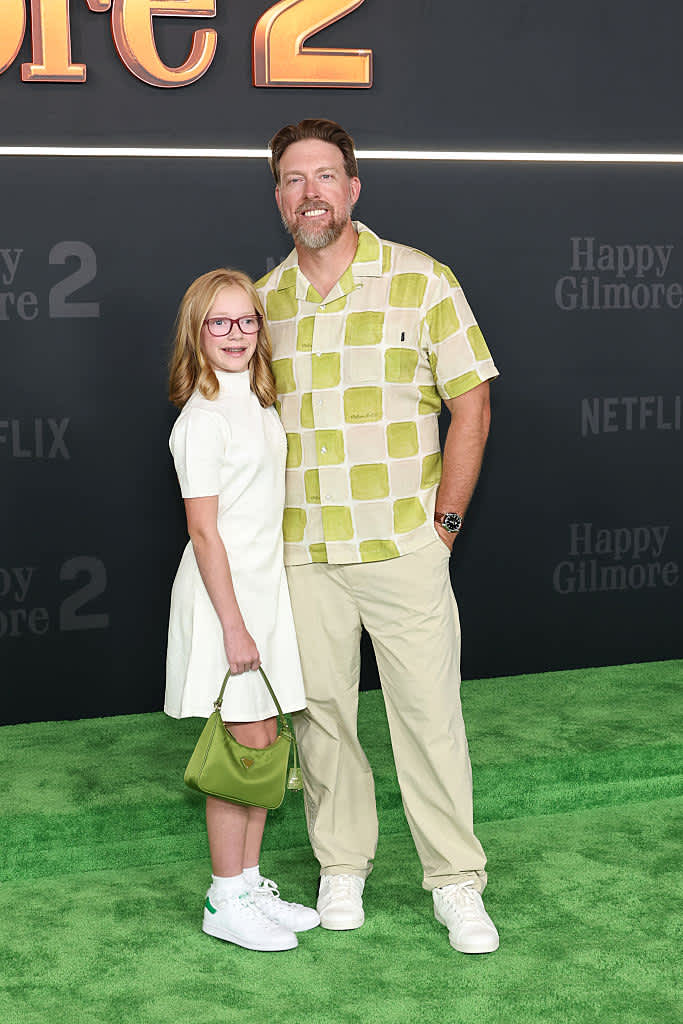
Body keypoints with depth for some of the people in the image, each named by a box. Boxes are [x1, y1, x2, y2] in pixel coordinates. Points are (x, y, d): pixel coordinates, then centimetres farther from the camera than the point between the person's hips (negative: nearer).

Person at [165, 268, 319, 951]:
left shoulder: (259, 405, 11)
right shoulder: (202, 420, -15)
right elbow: (204, 532, -17)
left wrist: (258, 613, 16)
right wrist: (233, 624, -18)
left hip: (264, 587, 8)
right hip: (222, 594, -8)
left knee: (265, 742, 12)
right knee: (244, 748, -3)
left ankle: (252, 884, 23)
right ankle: (226, 902, 9)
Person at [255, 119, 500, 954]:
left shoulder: (419, 280, -3)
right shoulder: (263, 300, 6)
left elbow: (471, 402, -1)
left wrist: (442, 523, -4)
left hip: (405, 548, -2)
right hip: (301, 556, 3)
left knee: (430, 713, 1)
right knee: (320, 711, 9)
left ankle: (456, 883, 13)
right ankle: (342, 866, 25)